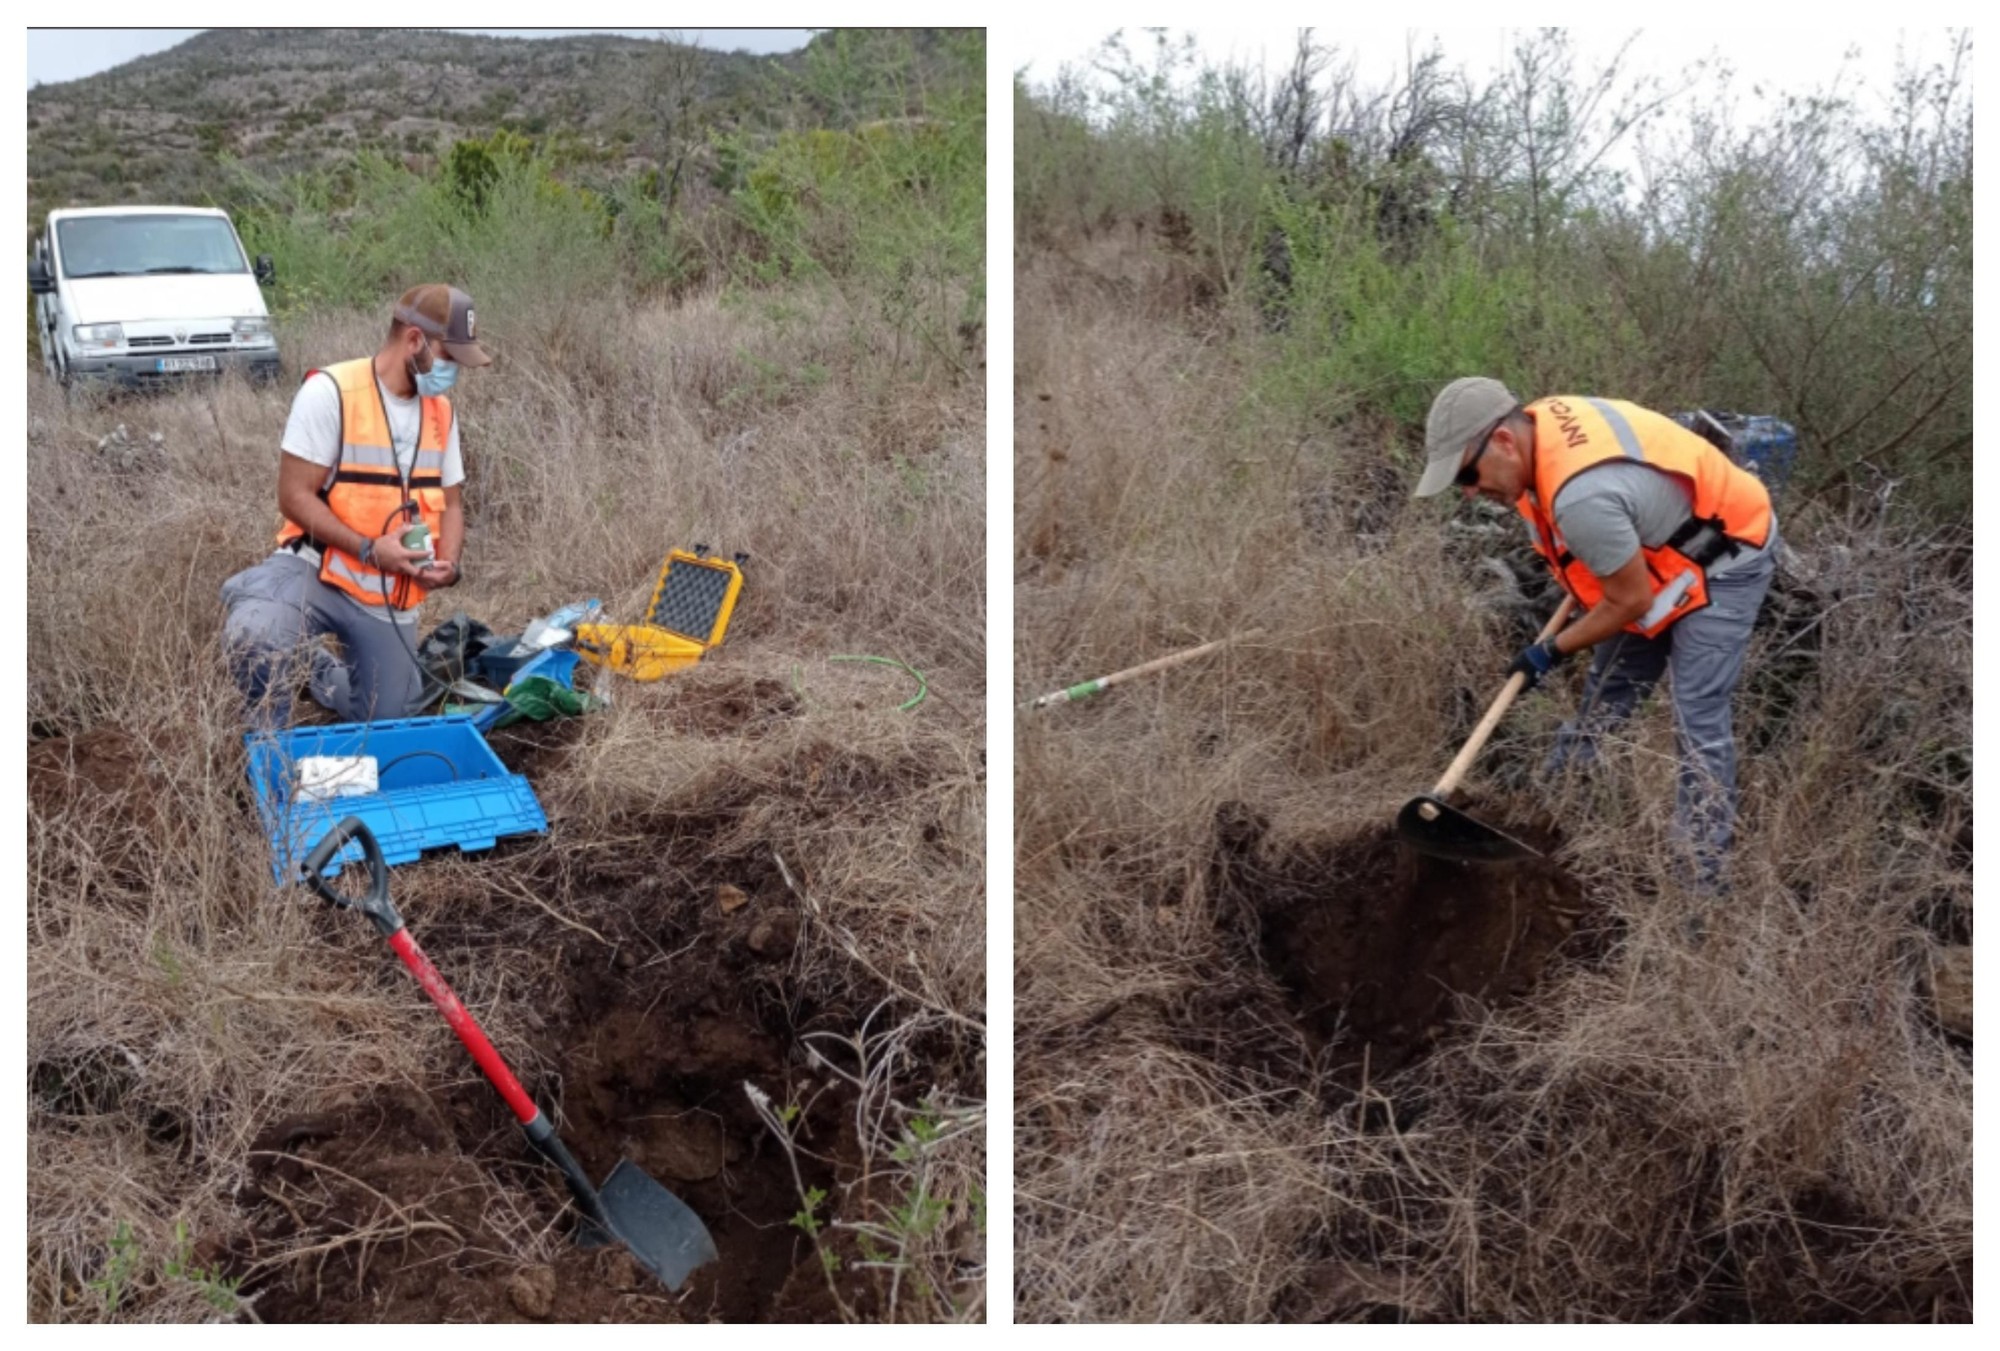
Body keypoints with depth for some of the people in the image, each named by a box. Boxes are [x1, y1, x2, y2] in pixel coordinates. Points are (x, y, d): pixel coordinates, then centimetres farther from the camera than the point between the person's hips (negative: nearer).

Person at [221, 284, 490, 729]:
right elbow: (295, 497, -16)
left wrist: (446, 563, -10)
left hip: (389, 596, 6)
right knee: (253, 635, -37)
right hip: (316, 569, -6)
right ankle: (270, 734, -5)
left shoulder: (440, 412, 4)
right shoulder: (330, 391, -16)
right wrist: (369, 549, -27)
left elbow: (448, 505, 12)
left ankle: (320, 668, 42)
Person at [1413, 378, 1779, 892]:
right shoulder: (1539, 423, -12)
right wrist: (1580, 572, 15)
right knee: (1606, 692, 18)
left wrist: (1552, 651, -11)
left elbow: (1632, 602, -25)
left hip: (1725, 556, -9)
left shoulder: (1582, 496, -39)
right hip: (1666, 548, 9)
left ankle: (1705, 879, -2)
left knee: (1697, 718, -11)